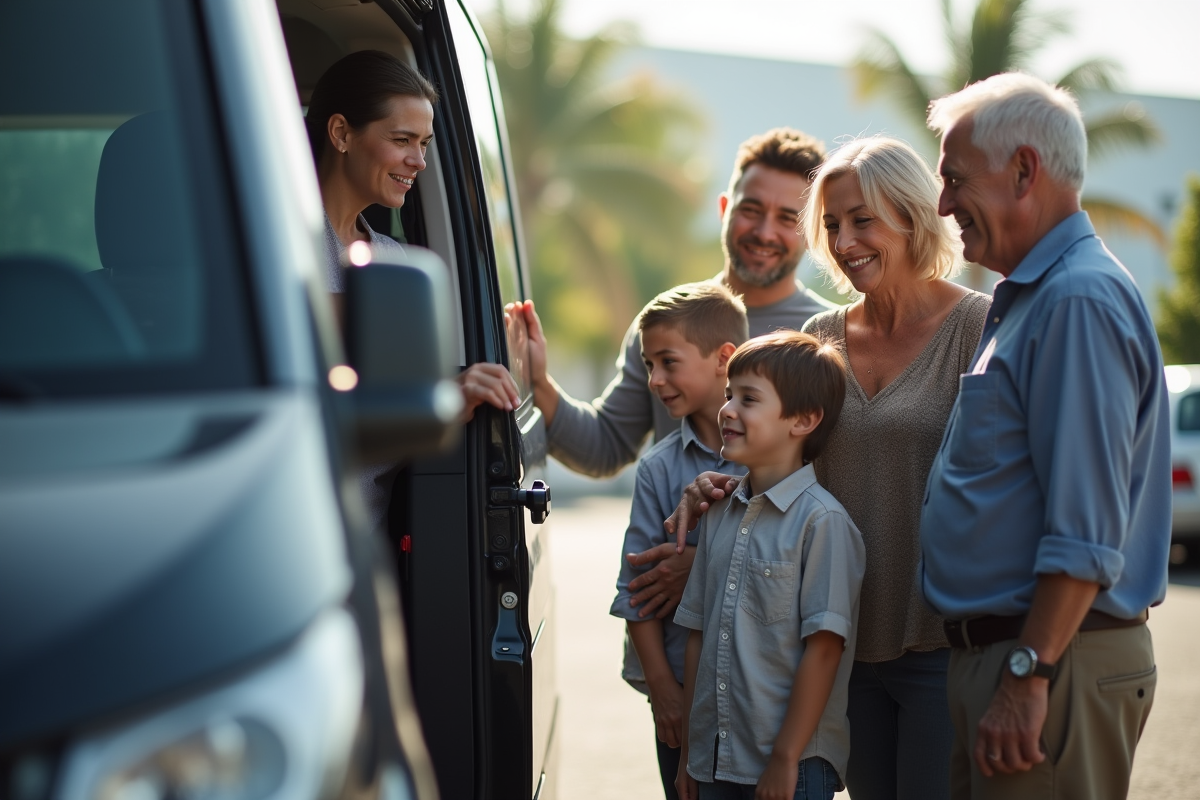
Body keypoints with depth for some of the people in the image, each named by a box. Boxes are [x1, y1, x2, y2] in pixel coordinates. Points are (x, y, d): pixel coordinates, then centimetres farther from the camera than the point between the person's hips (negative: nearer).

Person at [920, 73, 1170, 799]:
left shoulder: (1079, 301, -16)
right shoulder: (1030, 298, 18)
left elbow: (1086, 534, -23)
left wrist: (1028, 676, -23)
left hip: (1056, 660, -10)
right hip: (992, 652, 10)